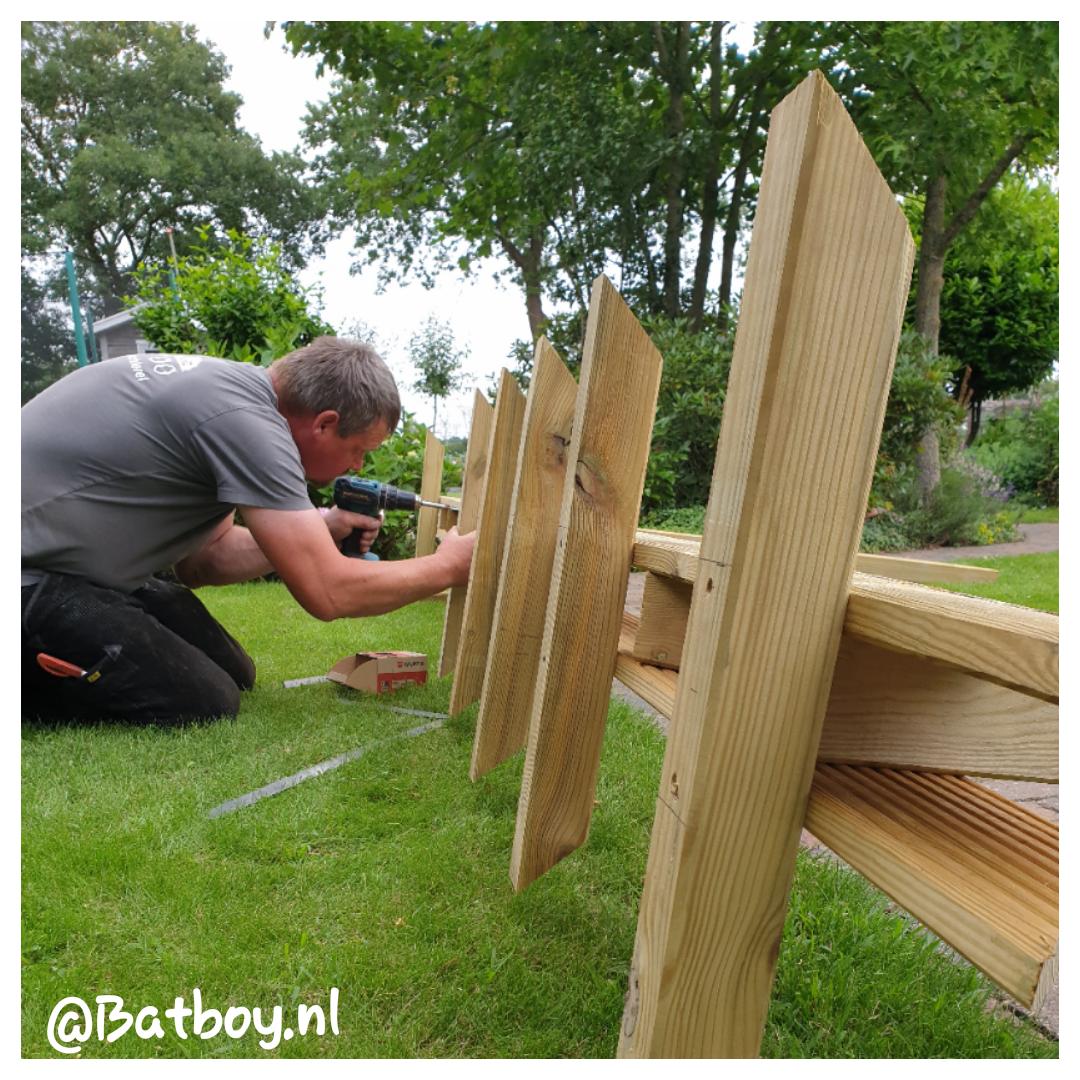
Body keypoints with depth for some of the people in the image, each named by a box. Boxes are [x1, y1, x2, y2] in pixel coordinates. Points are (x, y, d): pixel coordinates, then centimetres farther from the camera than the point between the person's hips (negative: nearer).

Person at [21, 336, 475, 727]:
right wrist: (448, 565, -11)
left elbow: (199, 559, 7)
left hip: (73, 561, 10)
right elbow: (328, 594, -25)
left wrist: (319, 532, -2)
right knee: (206, 704, -16)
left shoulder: (227, 383, 4)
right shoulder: (246, 420, -25)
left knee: (235, 674, 8)